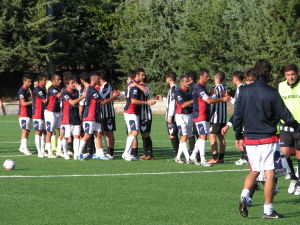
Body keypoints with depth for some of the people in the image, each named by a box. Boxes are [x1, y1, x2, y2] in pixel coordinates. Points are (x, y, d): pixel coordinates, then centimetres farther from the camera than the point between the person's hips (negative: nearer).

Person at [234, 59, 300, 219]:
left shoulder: (244, 91, 1)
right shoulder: (272, 93, -10)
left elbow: (237, 115, 5)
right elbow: (284, 114, -4)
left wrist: (238, 136, 16)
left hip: (250, 139, 4)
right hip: (268, 139, -4)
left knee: (254, 171, 19)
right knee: (269, 173, 0)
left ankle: (244, 196, -5)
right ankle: (268, 210, 0)